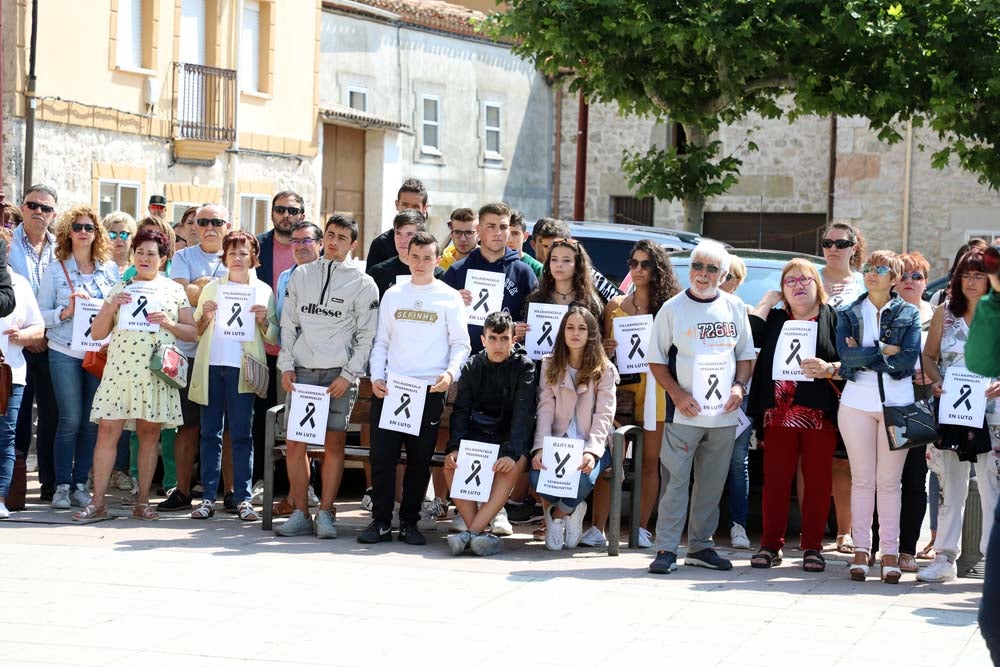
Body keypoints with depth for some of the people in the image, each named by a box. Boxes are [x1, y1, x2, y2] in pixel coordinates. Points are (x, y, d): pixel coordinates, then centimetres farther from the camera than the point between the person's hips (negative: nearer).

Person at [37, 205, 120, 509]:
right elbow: (41, 314, 1)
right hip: (65, 353, -2)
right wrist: (66, 312, -16)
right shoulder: (55, 270, 3)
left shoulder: (110, 269, 9)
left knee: (92, 421, 2)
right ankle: (62, 486, 3)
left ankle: (80, 484, 10)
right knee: (70, 420, -6)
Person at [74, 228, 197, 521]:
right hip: (120, 368, 0)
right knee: (107, 430, -7)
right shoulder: (120, 289, 11)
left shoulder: (174, 290, 10)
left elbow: (192, 333, 8)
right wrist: (112, 307, -8)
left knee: (150, 433, 3)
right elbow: (98, 333, 8)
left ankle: (142, 502, 9)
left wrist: (168, 323, -9)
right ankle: (98, 502, -4)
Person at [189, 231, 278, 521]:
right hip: (211, 365, 2)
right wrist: (206, 316, -5)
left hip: (242, 367, -2)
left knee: (241, 434, -2)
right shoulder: (211, 289, 14)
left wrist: (263, 320, -11)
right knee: (210, 433, 1)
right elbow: (196, 331, 14)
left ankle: (243, 498, 0)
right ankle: (208, 497, 3)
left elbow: (273, 337, 8)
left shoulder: (263, 291, 9)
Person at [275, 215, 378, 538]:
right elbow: (289, 324, 13)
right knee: (295, 442, 0)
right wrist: (286, 366, 3)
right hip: (301, 371, 3)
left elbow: (366, 336, 1)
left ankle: (326, 514, 5)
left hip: (339, 374, -3)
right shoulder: (301, 275, 12)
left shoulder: (363, 284, 3)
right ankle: (300, 514, 6)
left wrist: (349, 375, -8)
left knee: (334, 443, -2)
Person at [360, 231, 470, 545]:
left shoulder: (449, 298, 5)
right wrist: (376, 377, 0)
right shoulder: (393, 295, 12)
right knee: (382, 454, -3)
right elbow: (381, 342, 13)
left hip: (430, 390, -2)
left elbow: (461, 344, 3)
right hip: (388, 388, 2)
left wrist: (450, 373, -14)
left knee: (420, 458, 2)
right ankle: (381, 521, 4)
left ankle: (409, 522, 11)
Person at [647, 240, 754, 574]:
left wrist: (739, 386, -2)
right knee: (676, 480, -7)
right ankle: (666, 549, -5)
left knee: (712, 484, 9)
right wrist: (677, 393, -12)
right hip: (684, 412, -3)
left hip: (724, 413, 4)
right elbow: (657, 361, 2)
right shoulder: (673, 308, 0)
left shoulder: (734, 308, 10)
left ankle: (700, 546, 18)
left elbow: (745, 354, 16)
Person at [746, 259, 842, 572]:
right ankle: (771, 544, 7)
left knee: (817, 481, 0)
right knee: (775, 480, 1)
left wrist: (830, 369, -18)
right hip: (779, 414, 2)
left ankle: (813, 547, 6)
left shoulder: (833, 318, 8)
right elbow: (748, 335, -3)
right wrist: (767, 302, 6)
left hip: (819, 416, -2)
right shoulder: (774, 320, 17)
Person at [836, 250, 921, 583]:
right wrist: (886, 351, -10)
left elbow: (909, 359, -8)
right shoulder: (848, 314, 9)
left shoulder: (908, 314, 6)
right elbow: (846, 356, -7)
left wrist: (864, 355, -8)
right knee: (862, 479, 3)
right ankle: (861, 549, 7)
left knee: (889, 481, 1)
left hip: (897, 404, -1)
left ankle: (890, 552, 5)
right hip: (857, 403, 1)